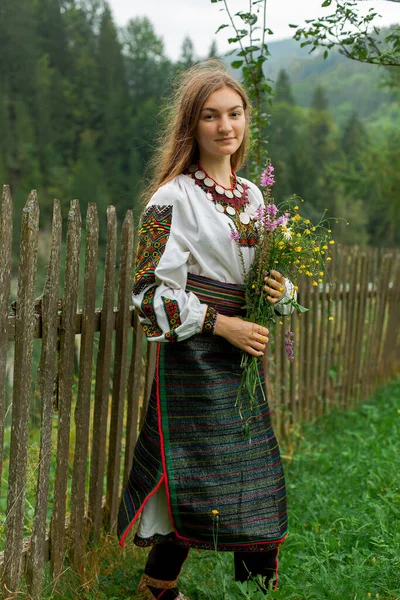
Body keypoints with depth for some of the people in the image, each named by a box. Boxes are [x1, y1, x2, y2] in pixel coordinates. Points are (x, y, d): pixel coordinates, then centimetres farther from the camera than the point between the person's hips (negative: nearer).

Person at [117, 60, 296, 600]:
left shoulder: (252, 195, 11)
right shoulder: (173, 198, -9)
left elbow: (268, 272, 21)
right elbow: (150, 291, -13)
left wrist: (279, 290, -2)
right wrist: (220, 324, -17)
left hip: (243, 358, 7)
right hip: (192, 358, -7)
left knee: (259, 483, 11)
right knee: (193, 483, -2)